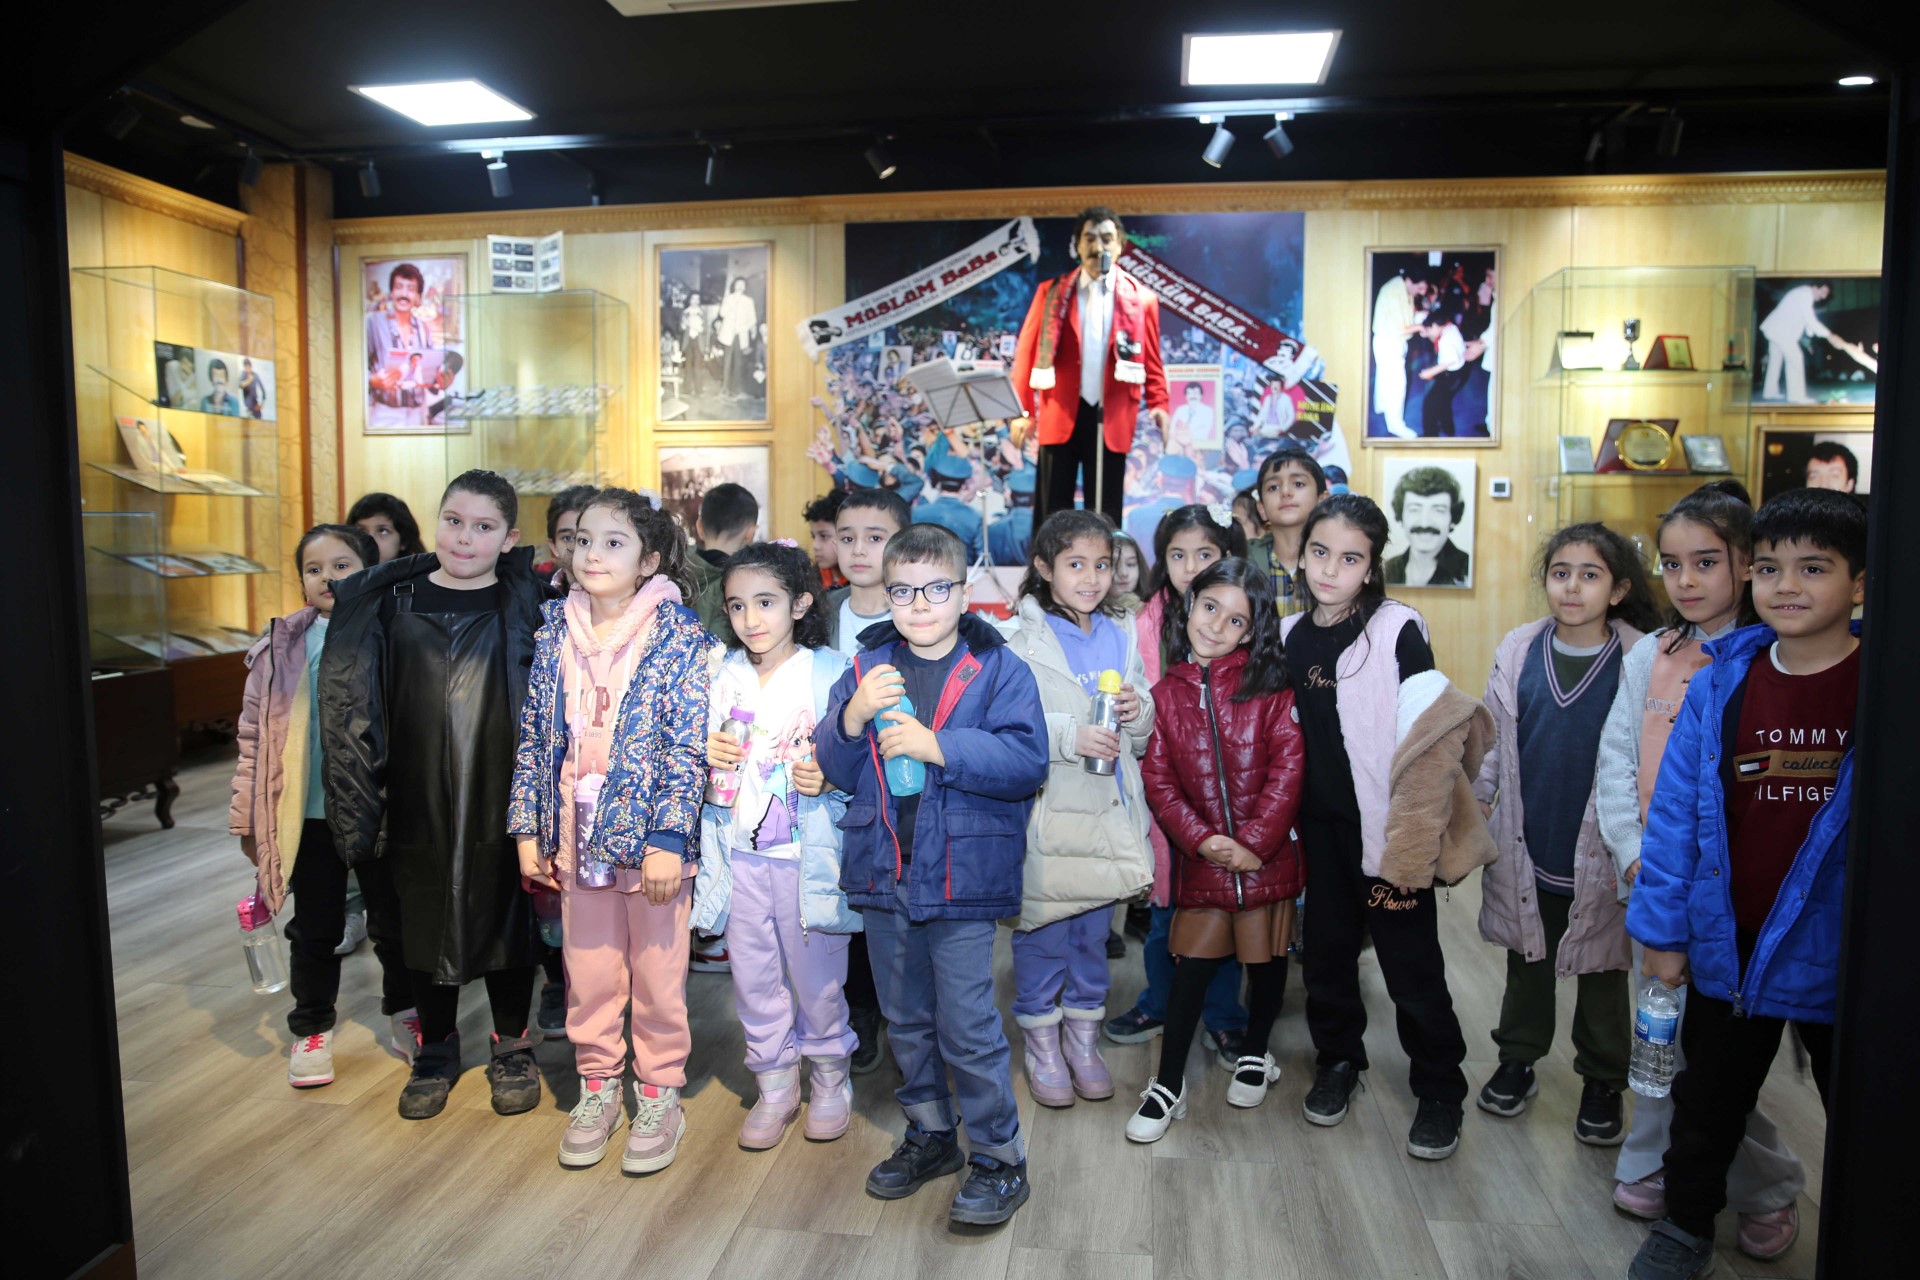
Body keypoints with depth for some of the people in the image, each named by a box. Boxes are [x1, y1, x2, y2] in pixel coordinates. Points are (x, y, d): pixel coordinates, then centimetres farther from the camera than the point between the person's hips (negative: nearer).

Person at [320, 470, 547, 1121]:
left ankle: (512, 1045, 29)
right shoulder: (392, 602, 2)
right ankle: (436, 1050, 33)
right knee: (425, 918, 13)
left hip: (501, 799, -2)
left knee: (506, 914, 9)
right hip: (419, 803, 2)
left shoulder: (526, 603, -3)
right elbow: (357, 707, 6)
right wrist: (360, 808, 2)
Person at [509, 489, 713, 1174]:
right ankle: (597, 1088, 32)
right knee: (588, 969, 14)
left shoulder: (679, 635, -8)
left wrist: (668, 839, -16)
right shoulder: (555, 631, 5)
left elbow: (688, 746, -11)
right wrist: (528, 828, 4)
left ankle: (659, 1097, 25)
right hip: (576, 829, 4)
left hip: (649, 831, -3)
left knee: (657, 971, 9)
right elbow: (534, 735, 7)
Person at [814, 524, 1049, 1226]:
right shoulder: (867, 668, 6)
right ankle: (930, 1134, 39)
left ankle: (1000, 1159, 19)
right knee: (906, 1020, 19)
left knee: (967, 1029, 1)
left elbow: (1026, 760, -17)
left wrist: (937, 746, -25)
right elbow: (833, 768, 3)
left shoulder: (999, 669, -6)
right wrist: (854, 716, -17)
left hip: (962, 875, -5)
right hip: (883, 872, 5)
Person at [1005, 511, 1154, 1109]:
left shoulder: (1121, 635, 11)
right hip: (1047, 812, -5)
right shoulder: (1023, 639, -6)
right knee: (1043, 930, 5)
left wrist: (1139, 711, -6)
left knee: (1094, 929, 16)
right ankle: (1041, 1042, 24)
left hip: (1108, 810, 5)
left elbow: (1140, 740, 15)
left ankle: (1083, 1036, 33)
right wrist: (1070, 735, -25)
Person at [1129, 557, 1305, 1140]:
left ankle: (1255, 1054, 38)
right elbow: (1158, 779, 0)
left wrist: (1256, 841, -14)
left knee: (1267, 955, 14)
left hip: (1268, 851, 0)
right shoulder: (1166, 692, 2)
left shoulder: (1270, 686, -4)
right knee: (1193, 963, 2)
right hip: (1202, 853, 1)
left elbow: (1288, 766, -10)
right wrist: (1201, 838, -11)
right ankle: (1168, 1086, 14)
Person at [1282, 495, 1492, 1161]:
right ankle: (1337, 1060, 37)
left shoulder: (1397, 629, -12)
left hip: (1386, 823, -5)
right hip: (1321, 823, 5)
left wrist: (1409, 835, -16)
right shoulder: (1291, 634, 5)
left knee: (1410, 961, 4)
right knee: (1327, 948, 15)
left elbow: (1427, 740, -14)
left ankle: (1439, 1089, 25)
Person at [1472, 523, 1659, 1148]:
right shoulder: (1518, 649, -3)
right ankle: (1518, 1060, 38)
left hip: (1601, 853, -2)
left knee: (1601, 969, 15)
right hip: (1525, 844, 2)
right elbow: (1492, 734, 6)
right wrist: (1474, 802, 6)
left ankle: (1603, 1082, 34)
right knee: (1527, 960, 19)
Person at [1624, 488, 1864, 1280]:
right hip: (1730, 945, 3)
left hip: (1844, 954, -2)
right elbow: (1674, 813, -3)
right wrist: (1661, 928, -2)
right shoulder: (1719, 686, -6)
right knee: (1708, 1104, 21)